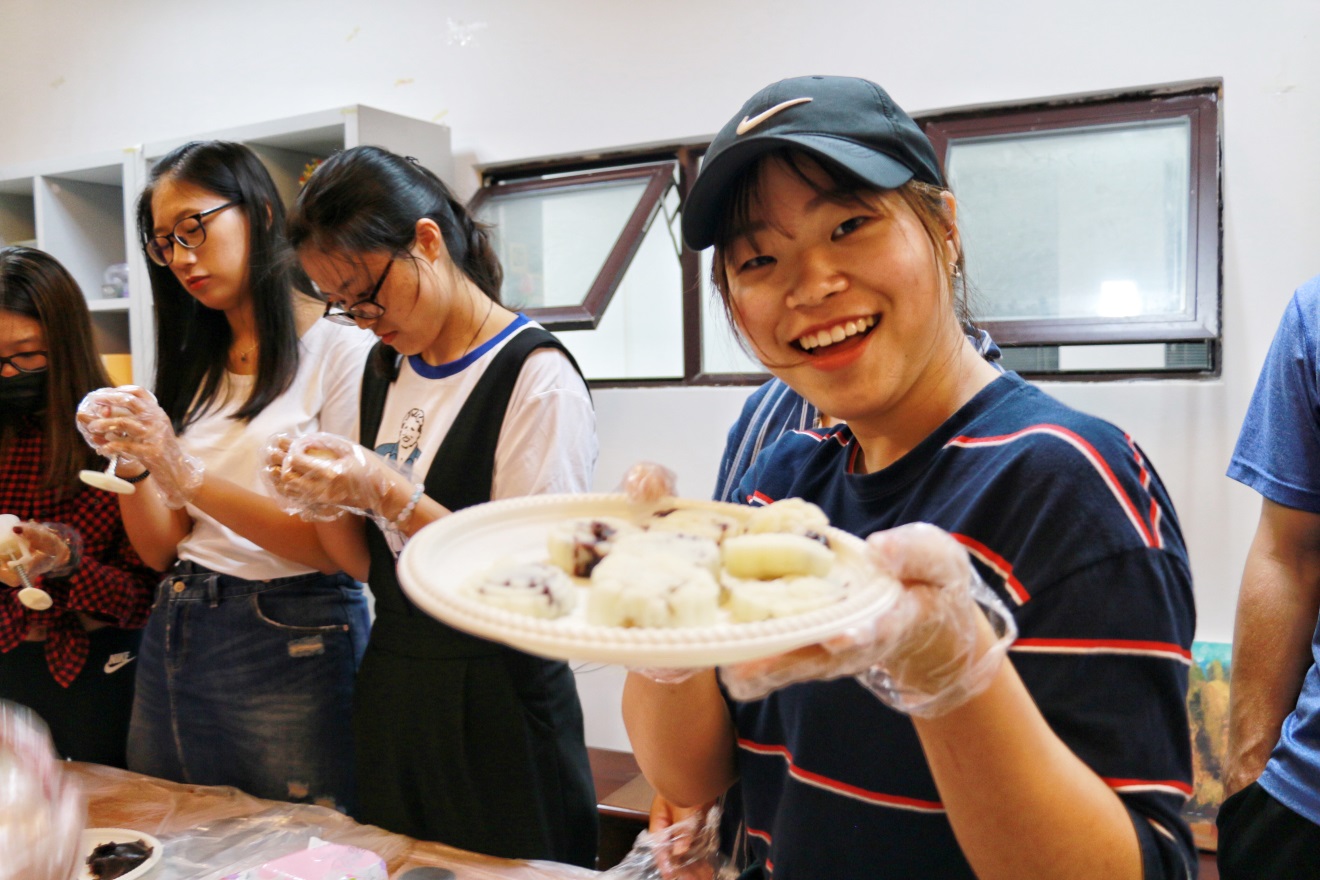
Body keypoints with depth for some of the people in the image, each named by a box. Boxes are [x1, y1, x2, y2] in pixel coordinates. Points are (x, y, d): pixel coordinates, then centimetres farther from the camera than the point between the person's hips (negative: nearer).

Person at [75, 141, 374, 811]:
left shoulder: (342, 351, -9)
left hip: (292, 646, -6)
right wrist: (133, 461, -7)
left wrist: (190, 477, -19)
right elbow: (161, 548, 10)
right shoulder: (195, 368, 12)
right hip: (173, 640, 6)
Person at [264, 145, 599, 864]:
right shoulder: (386, 369, 8)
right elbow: (374, 565, 10)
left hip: (498, 710, -6)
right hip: (390, 694, 7)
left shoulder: (535, 375, -15)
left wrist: (393, 497, -23)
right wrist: (326, 505, -9)